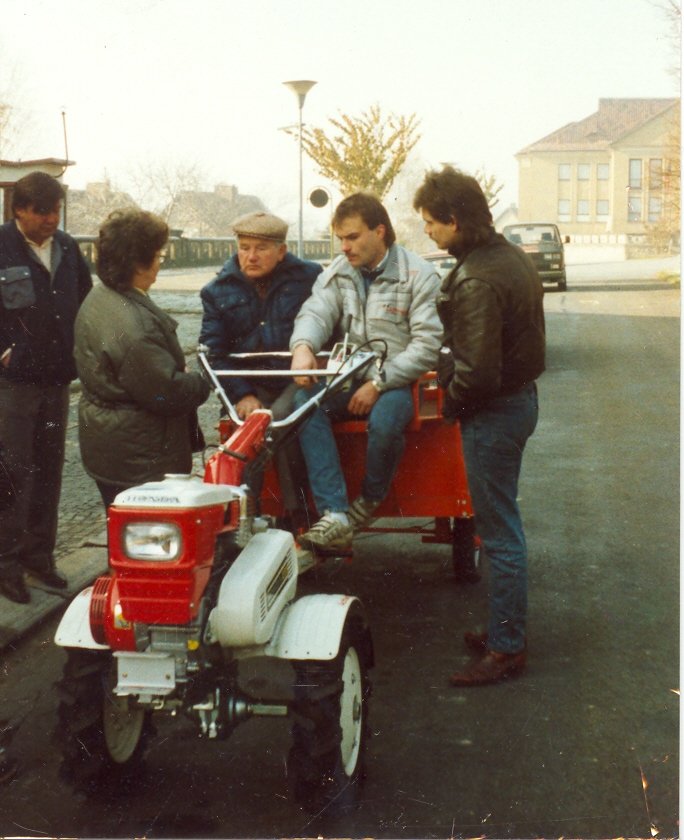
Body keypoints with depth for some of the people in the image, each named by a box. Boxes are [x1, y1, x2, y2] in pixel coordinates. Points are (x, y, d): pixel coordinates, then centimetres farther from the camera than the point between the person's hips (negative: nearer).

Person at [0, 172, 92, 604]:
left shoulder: (67, 248, 8)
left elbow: (85, 300, 20)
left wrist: (78, 351, 10)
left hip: (57, 377, 6)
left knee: (49, 471, 13)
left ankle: (39, 555, 25)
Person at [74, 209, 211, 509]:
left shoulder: (99, 298, 7)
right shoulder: (134, 324, -27)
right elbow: (168, 392, -24)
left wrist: (181, 372, 6)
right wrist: (200, 382, -5)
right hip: (139, 461, -10)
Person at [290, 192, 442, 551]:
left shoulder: (418, 275, -5)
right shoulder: (338, 272, 12)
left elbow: (428, 344, -12)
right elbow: (316, 312, -3)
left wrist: (379, 382, -20)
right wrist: (303, 346, -28)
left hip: (396, 381, -4)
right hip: (348, 378, 5)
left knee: (384, 421, -37)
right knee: (304, 400, -26)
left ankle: (368, 502, -6)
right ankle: (334, 515, -32)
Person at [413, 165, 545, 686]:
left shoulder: (477, 281, -24)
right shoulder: (511, 256, 8)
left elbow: (477, 370, -28)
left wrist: (451, 403, -10)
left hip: (493, 411, -10)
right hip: (519, 395, 10)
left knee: (501, 533, 0)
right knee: (503, 525, 19)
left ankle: (507, 648, 11)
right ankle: (507, 630, 31)